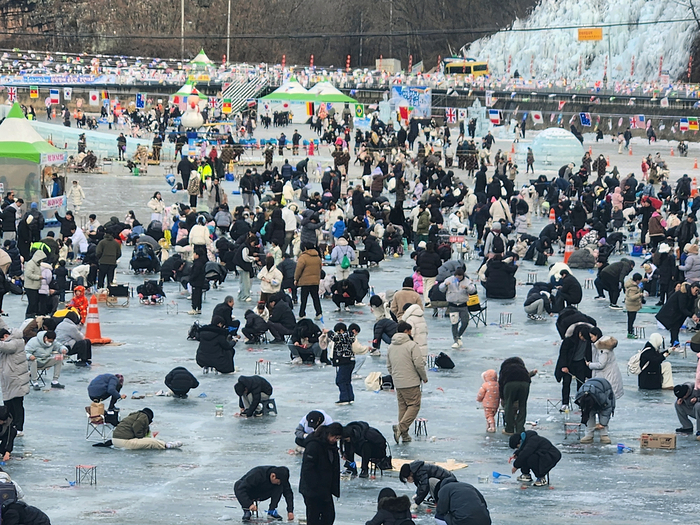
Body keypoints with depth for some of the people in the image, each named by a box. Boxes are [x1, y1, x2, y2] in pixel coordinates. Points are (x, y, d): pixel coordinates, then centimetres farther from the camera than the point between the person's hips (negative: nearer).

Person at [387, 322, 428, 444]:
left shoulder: (391, 347, 11)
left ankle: (404, 434, 12)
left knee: (402, 406, 13)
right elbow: (419, 364, -15)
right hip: (411, 382, -7)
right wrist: (424, 377, 0)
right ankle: (401, 427, -22)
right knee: (414, 405, -4)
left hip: (397, 382, 7)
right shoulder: (412, 345, -11)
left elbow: (388, 366, 17)